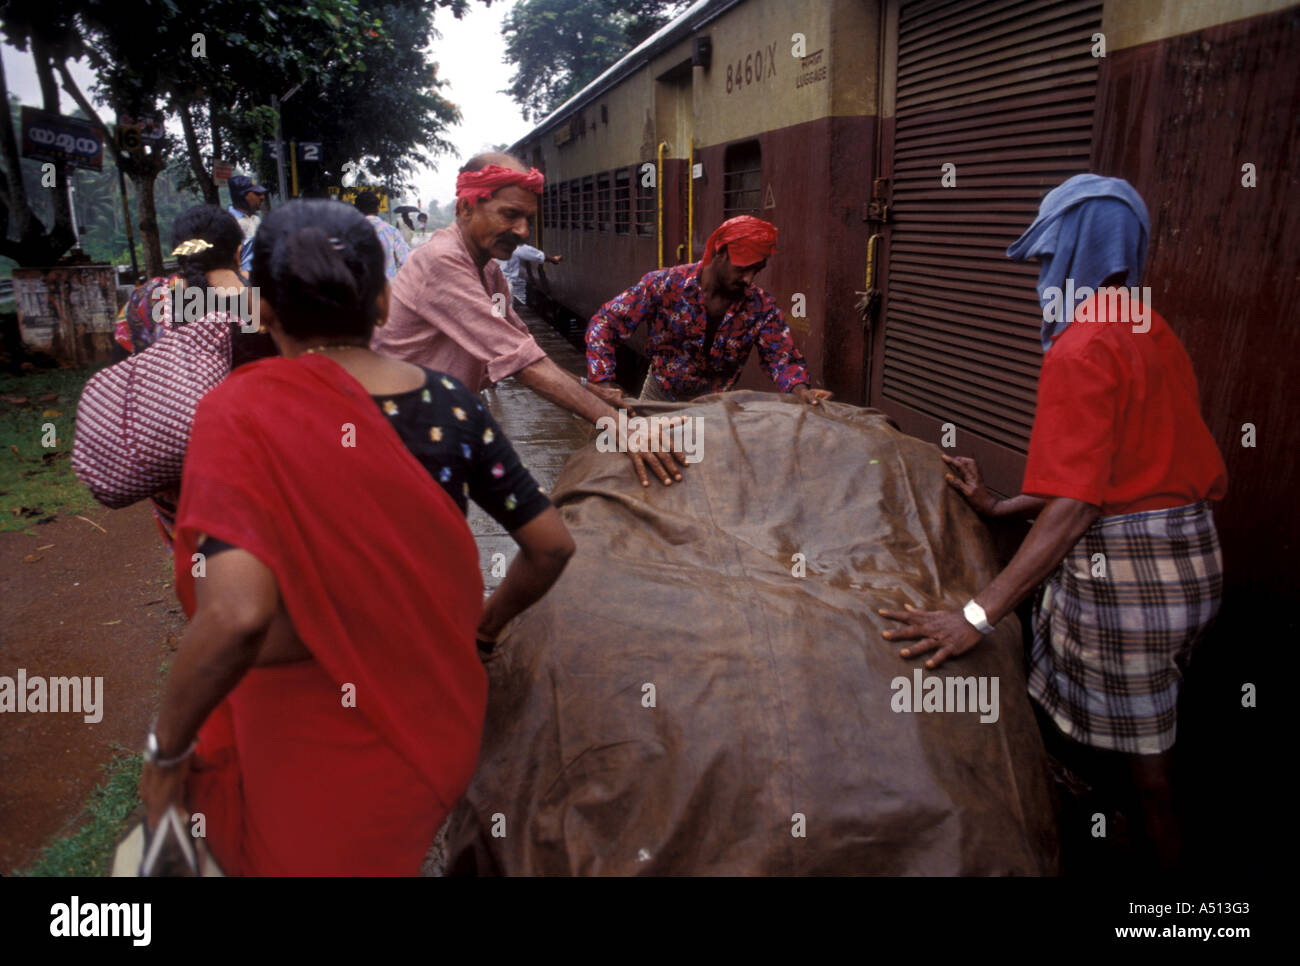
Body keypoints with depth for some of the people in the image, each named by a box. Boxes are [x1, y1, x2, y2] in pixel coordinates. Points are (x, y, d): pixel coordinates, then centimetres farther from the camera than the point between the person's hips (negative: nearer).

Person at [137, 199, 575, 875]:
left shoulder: (241, 412, -21)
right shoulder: (450, 402, -8)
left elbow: (238, 615, -34)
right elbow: (551, 544, -3)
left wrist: (168, 748, -16)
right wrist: (488, 622, 14)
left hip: (320, 756, -4)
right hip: (440, 733, 4)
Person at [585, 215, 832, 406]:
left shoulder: (761, 307, -16)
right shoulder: (665, 285, -23)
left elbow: (783, 358, -14)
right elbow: (605, 322, -22)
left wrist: (801, 391, -38)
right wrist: (602, 385, -34)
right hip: (660, 395, -1)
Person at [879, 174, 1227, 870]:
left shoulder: (1081, 348, -19)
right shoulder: (1153, 331, 10)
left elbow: (1075, 504, -27)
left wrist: (979, 613, -32)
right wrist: (1001, 508, 14)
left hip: (1120, 567, -9)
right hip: (1191, 553, 9)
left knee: (1139, 758, 9)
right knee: (1146, 740, 25)